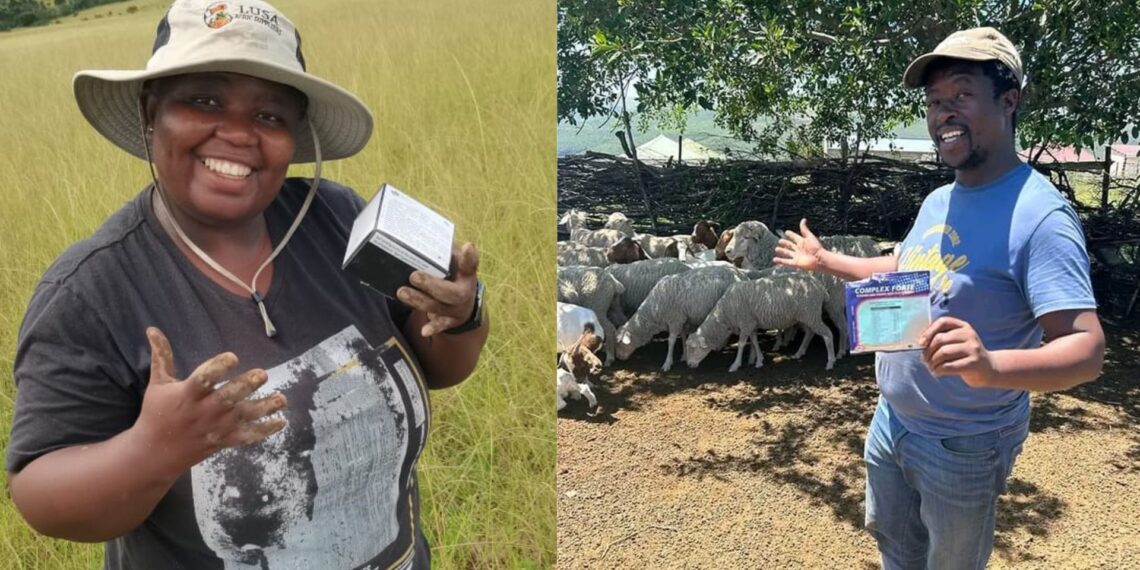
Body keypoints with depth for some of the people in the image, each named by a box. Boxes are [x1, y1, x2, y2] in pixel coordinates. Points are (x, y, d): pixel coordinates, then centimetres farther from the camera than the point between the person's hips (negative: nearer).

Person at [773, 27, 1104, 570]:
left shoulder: (1040, 215, -24)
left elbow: (1086, 349, -30)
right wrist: (824, 261, 26)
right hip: (891, 422, 7)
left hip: (963, 445, -7)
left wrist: (991, 365, -48)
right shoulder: (938, 200, 3)